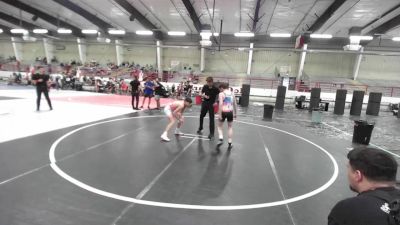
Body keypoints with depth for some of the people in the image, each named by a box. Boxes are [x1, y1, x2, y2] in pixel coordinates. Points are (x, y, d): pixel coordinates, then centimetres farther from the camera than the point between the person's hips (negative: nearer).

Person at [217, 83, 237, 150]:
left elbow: (220, 104, -14)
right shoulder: (232, 93, 11)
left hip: (223, 112, -4)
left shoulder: (221, 94, -4)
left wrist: (219, 114, -14)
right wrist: (235, 113, 22)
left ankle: (221, 139, -1)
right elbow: (235, 104, 13)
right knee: (230, 127, 19)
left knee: (219, 126, 19)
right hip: (230, 112, 4)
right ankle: (229, 143, 20)